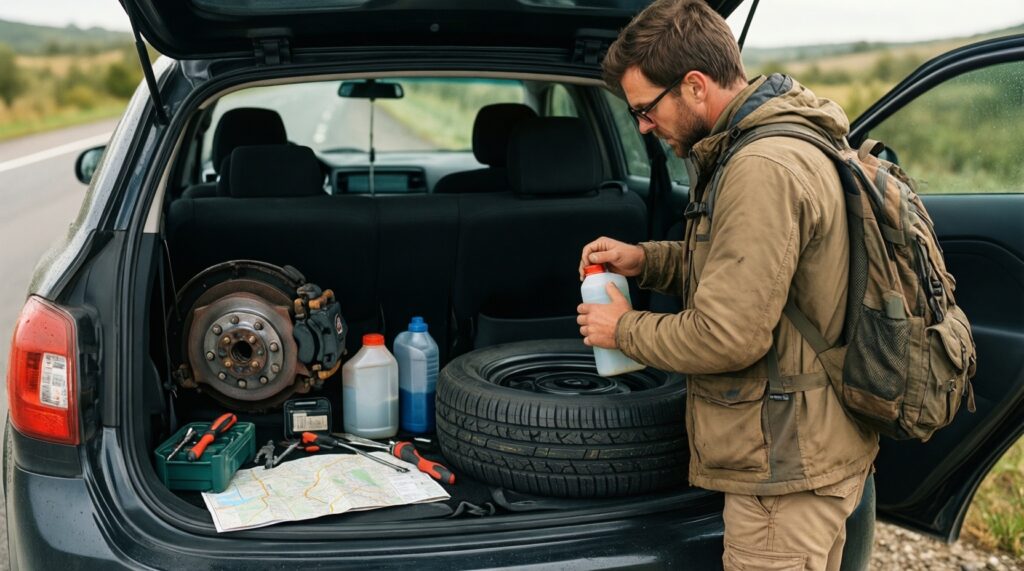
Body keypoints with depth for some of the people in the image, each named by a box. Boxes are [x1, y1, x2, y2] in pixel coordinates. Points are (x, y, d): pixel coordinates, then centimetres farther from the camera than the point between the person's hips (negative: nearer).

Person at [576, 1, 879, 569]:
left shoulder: (765, 170, -25)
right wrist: (644, 259, 10)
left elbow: (727, 338, -26)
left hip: (786, 467, -10)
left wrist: (626, 329, -9)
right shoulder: (778, 143, 10)